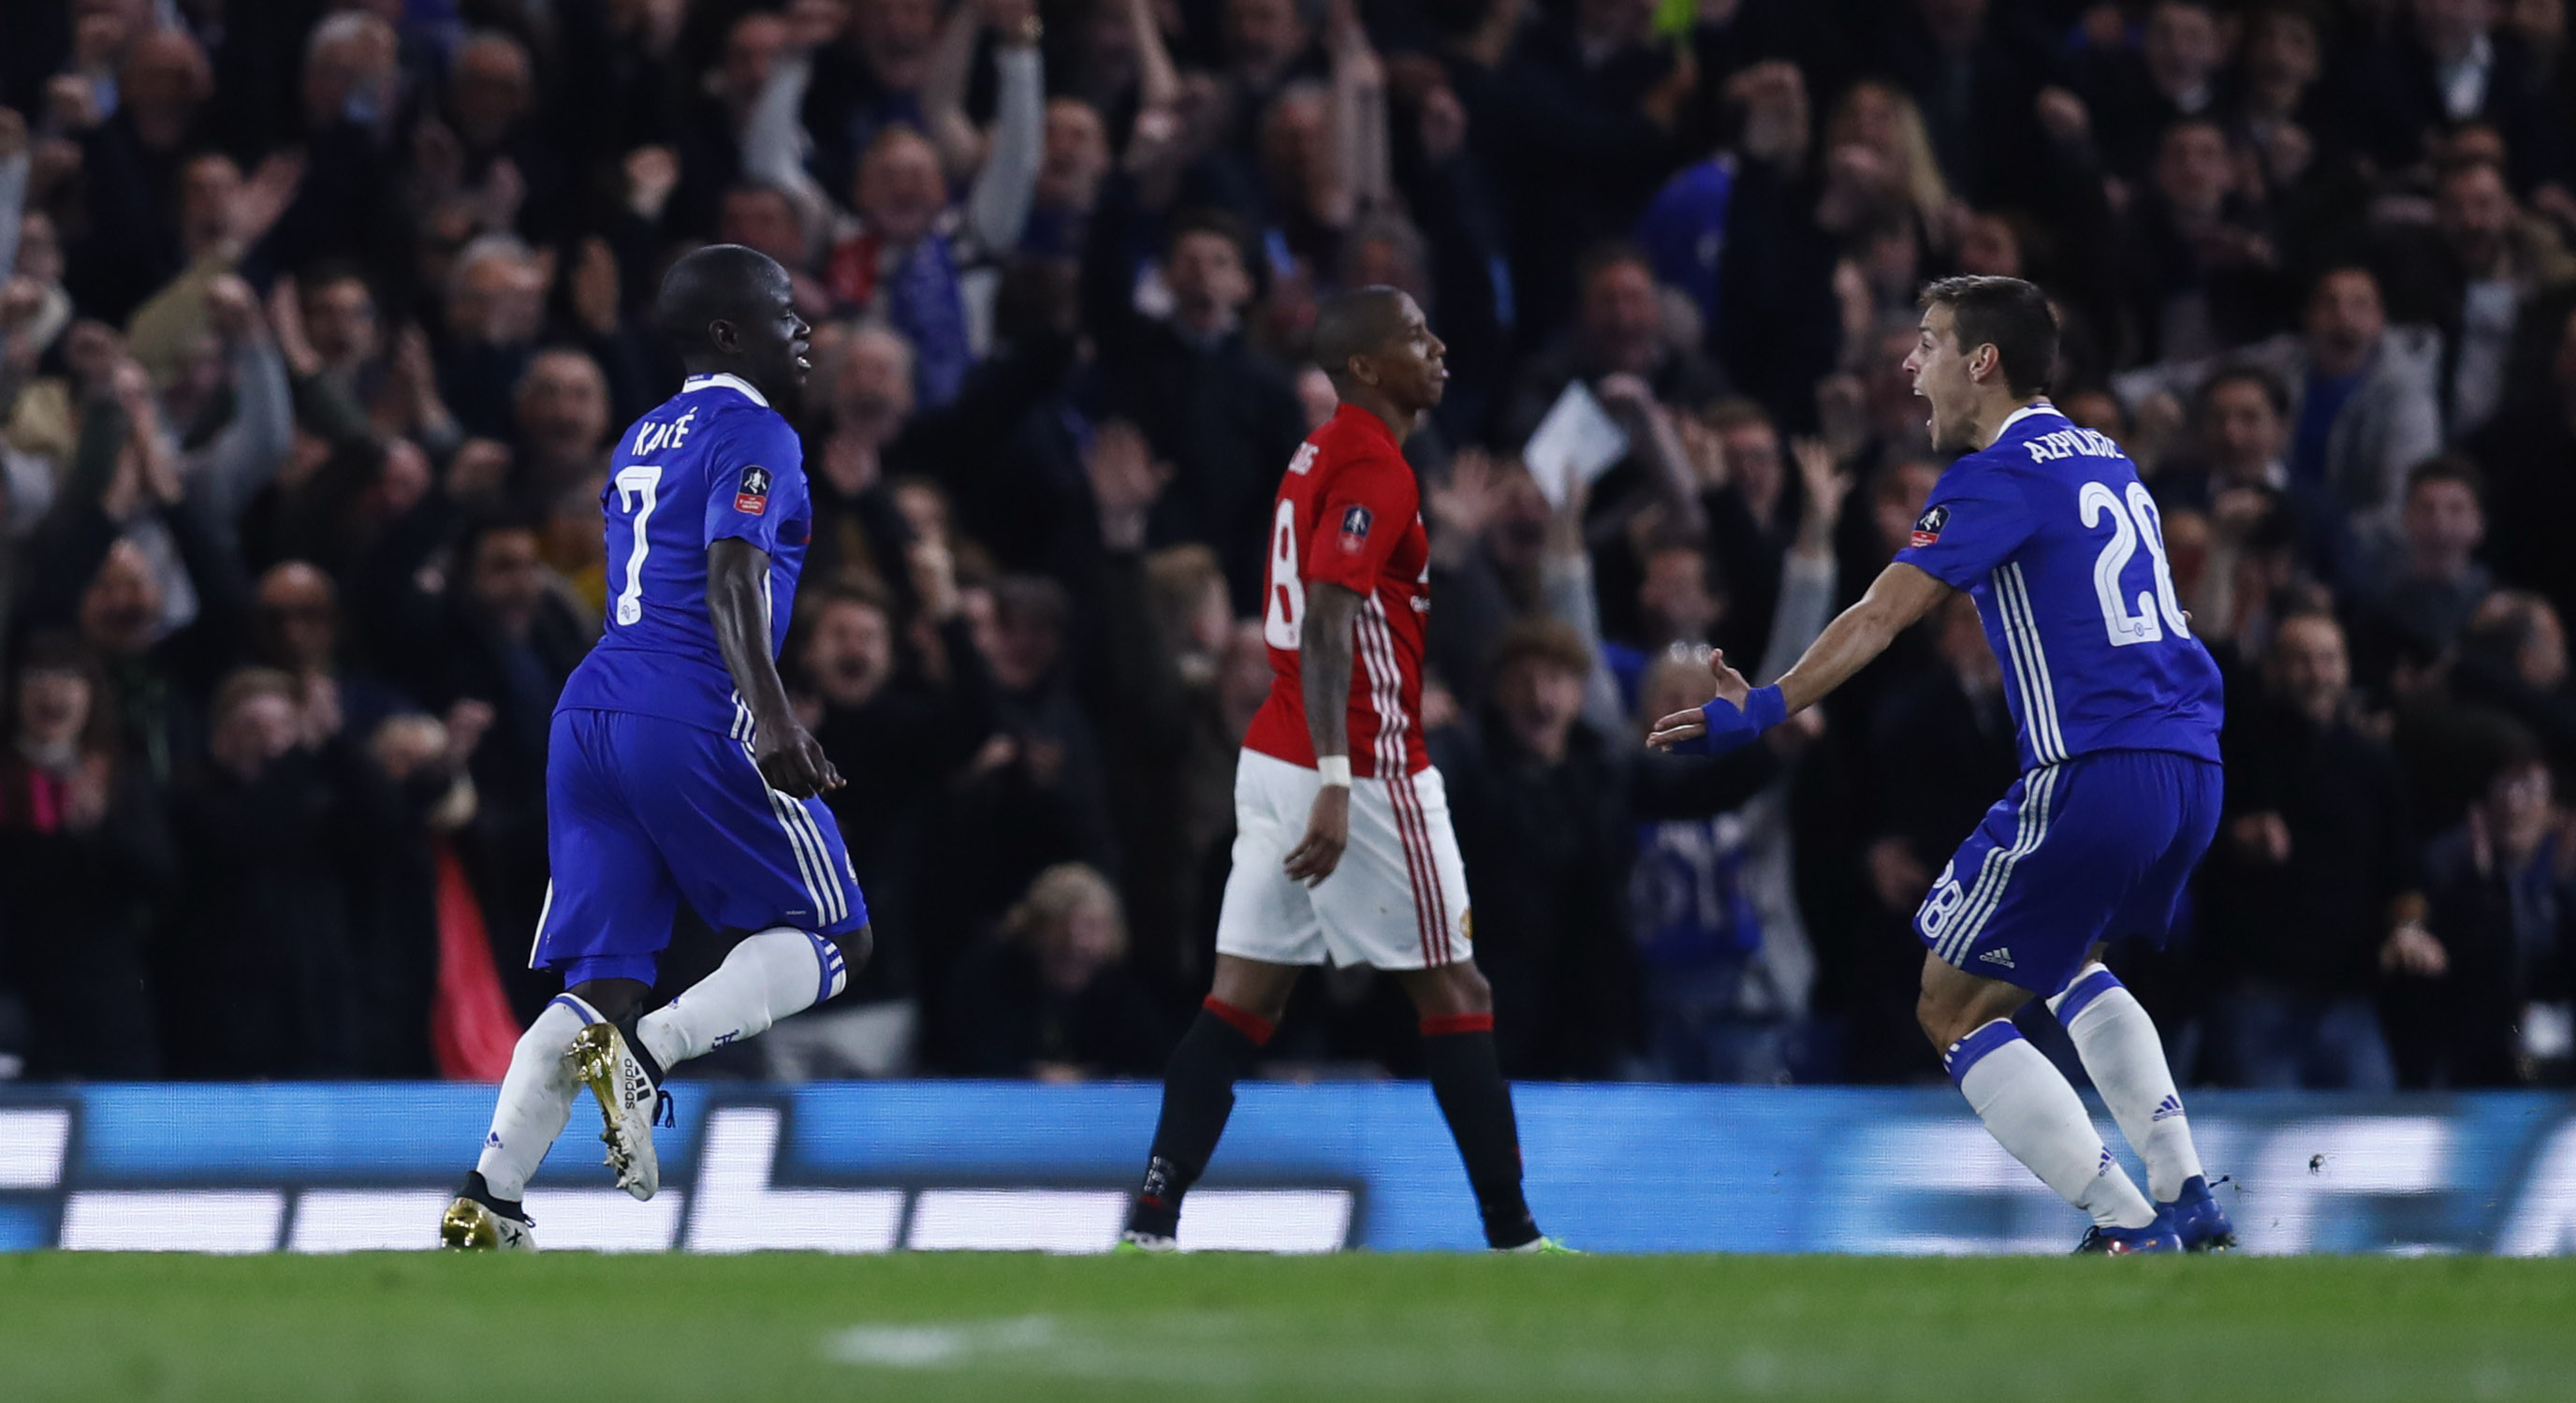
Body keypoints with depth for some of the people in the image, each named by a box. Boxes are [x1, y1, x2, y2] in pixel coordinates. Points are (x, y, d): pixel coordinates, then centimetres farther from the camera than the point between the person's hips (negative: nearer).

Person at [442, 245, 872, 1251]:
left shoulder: (643, 441, 24)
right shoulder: (753, 435, -3)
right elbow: (730, 576, -18)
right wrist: (774, 721, -29)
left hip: (591, 711, 8)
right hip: (692, 720, -8)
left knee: (604, 982, 6)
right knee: (831, 940, 4)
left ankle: (486, 1202, -10)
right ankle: (645, 1051, -18)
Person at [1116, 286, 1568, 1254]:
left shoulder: (1320, 455, 15)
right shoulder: (1374, 467, -14)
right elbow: (1326, 623, -24)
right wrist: (1337, 785, -30)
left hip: (1275, 758, 9)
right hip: (1363, 766, -9)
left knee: (1245, 998, 5)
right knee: (1455, 993, 2)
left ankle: (1153, 1215, -4)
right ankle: (1513, 1235, 6)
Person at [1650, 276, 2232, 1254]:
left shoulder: (1998, 476, -6)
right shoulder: (2106, 460, 18)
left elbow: (1882, 616, -18)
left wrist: (1765, 707, -25)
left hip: (2092, 772, -9)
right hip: (2191, 765, 9)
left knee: (1954, 1010, 3)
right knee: (2067, 960, 32)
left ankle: (2130, 1228, -6)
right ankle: (2187, 1198, 21)